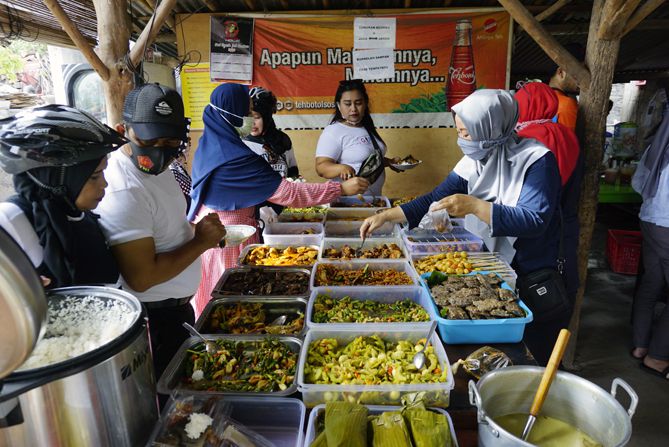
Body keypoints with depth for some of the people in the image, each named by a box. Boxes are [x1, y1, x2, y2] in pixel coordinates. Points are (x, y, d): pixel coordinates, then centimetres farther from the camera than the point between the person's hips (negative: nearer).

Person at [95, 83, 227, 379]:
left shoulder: (157, 168, 1)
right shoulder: (124, 192, -29)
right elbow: (141, 278, -30)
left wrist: (199, 231, -2)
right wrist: (201, 242, -20)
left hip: (177, 304, 9)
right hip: (155, 318, -9)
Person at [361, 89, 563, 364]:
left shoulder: (536, 160, -19)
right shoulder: (474, 162, -2)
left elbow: (535, 220, -29)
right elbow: (435, 199, 0)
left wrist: (474, 206, -36)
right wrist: (386, 216, -7)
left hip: (532, 277, -4)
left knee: (540, 358, 12)